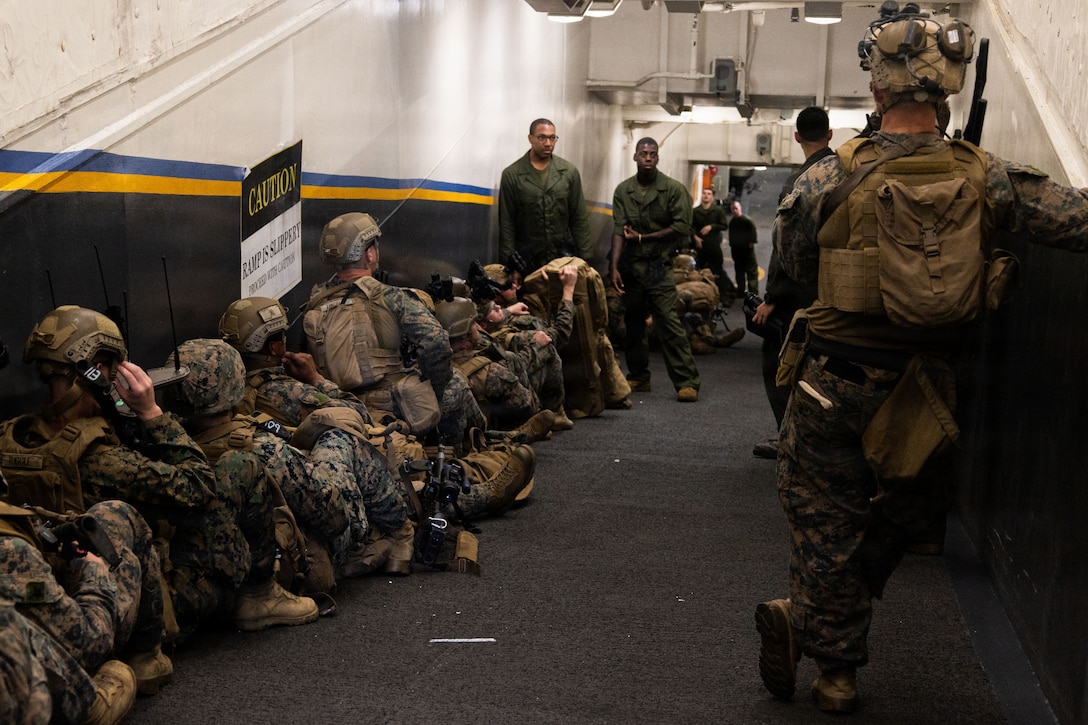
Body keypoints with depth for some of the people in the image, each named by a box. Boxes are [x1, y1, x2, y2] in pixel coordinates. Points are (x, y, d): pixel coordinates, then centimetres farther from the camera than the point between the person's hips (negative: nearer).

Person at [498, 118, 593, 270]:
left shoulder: (569, 171, 4)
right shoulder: (511, 174, -2)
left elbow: (579, 219, 6)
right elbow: (507, 224, -1)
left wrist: (585, 260, 1)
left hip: (564, 258, 2)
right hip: (526, 261, -1)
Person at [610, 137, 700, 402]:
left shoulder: (673, 189, -3)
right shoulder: (623, 190, 5)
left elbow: (682, 227, -8)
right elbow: (619, 231, -1)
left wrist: (643, 237, -6)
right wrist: (615, 268, -10)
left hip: (658, 265, -4)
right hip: (631, 265, 4)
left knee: (668, 321, -11)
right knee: (633, 323, 11)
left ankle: (687, 381, -10)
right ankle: (639, 377, 23)